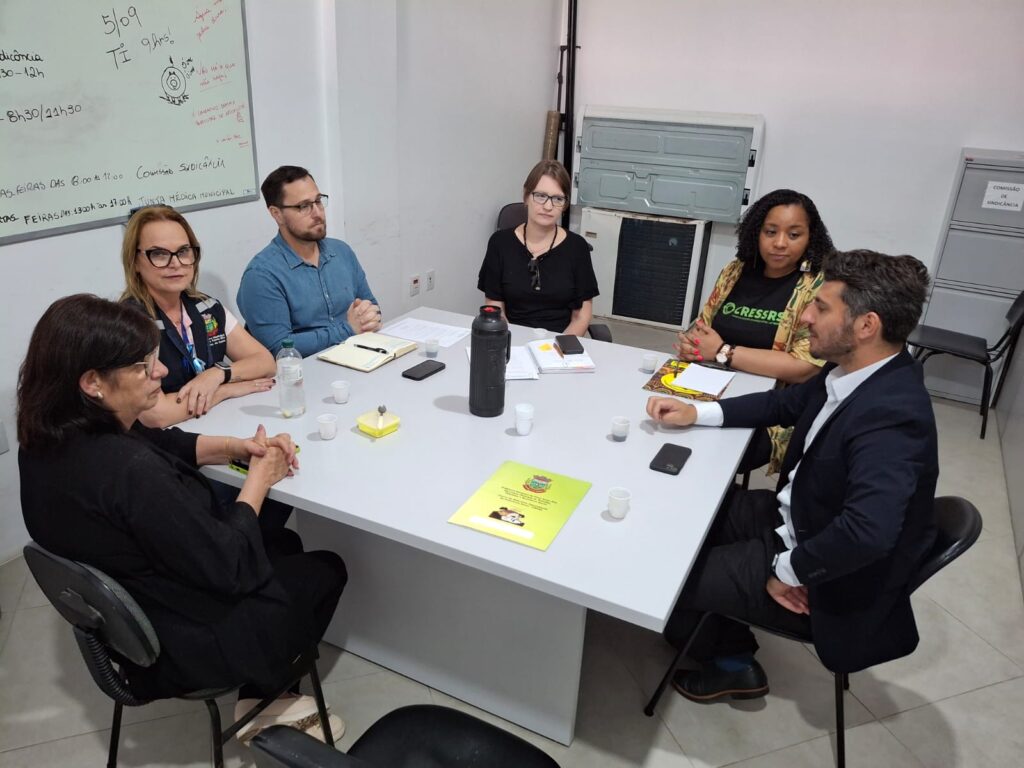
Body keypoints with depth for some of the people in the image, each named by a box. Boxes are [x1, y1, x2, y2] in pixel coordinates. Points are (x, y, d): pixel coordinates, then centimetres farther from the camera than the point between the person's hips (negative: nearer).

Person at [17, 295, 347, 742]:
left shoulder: (50, 438, -10)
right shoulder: (129, 471, -38)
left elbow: (163, 443, 6)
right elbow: (228, 567, -29)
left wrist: (239, 447, -9)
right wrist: (259, 477, -16)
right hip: (185, 645, -8)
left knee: (285, 543, 23)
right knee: (326, 570, 14)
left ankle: (261, 698, 28)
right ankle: (264, 703, 33)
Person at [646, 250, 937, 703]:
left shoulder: (891, 416, -33)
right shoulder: (852, 370, -5)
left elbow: (867, 532, -44)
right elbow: (785, 403, 11)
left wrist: (788, 572, -27)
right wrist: (695, 413, 2)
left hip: (827, 578, -8)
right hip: (792, 516, 8)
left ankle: (730, 661, 26)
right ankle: (715, 636, 30)